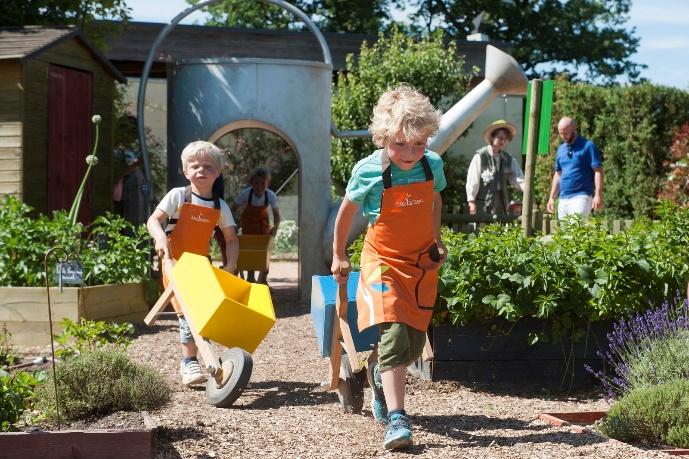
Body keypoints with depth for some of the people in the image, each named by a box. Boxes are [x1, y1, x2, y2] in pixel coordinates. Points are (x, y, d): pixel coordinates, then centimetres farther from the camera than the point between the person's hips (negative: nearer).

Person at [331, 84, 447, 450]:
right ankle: (396, 420, -18)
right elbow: (346, 212, 2)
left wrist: (436, 240, 13)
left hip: (422, 262, 4)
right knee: (393, 335, -20)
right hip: (384, 262, -4)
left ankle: (379, 374, 40)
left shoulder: (433, 165, -7)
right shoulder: (368, 171, -16)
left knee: (415, 342, 7)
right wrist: (338, 256, 11)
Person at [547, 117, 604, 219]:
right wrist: (552, 198, 16)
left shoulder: (587, 146, -4)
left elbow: (598, 171, -8)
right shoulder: (561, 149, 16)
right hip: (563, 199, 7)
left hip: (581, 197, -7)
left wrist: (598, 195, -18)